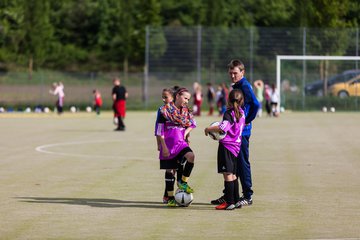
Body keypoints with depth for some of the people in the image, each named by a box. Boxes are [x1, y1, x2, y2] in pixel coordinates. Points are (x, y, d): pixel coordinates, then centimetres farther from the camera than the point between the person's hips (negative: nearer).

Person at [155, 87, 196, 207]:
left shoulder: (185, 111, 8)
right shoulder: (165, 110, -7)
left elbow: (192, 123, 24)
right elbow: (159, 131, -7)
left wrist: (186, 132, 3)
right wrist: (163, 147, -12)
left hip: (181, 143, 4)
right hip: (168, 144, -4)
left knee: (191, 156, -25)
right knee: (170, 170, 2)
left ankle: (183, 181, -8)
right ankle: (170, 197, 13)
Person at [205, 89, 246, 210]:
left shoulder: (229, 113, -14)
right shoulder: (241, 113, 10)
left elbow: (222, 128, -24)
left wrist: (208, 129, -8)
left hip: (227, 146, -8)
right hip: (236, 145, 8)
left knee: (227, 174, -8)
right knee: (232, 174, 16)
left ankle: (229, 202, -9)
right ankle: (236, 201, 20)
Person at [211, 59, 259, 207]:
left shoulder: (244, 86, -13)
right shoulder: (236, 86, 16)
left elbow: (255, 104, -25)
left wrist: (247, 121, -17)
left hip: (242, 132, -10)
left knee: (242, 163, -5)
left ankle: (247, 197, 1)